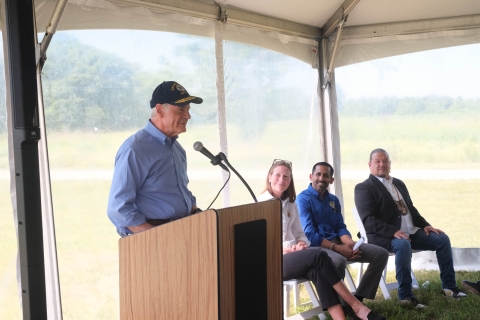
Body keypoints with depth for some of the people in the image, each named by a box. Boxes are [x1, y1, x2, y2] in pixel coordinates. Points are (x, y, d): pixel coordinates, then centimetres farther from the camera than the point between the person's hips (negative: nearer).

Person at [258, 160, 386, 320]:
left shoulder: (290, 204, 18)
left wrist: (302, 244, -7)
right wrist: (288, 249, -18)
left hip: (292, 256, 6)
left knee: (317, 271, -29)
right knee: (319, 256, -29)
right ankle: (356, 306, -26)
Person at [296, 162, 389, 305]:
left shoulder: (333, 200, 18)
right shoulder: (303, 198, -7)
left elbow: (341, 228, 11)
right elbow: (310, 234, -16)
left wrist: (350, 244, -12)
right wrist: (338, 248, -21)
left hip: (337, 242, 8)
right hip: (316, 246, -8)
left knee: (381, 253, -4)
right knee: (338, 260, -41)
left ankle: (358, 298, -5)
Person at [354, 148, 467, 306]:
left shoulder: (399, 183, 19)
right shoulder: (363, 188, -6)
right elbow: (368, 219, -16)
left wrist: (424, 225, 5)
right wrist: (393, 231, -28)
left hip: (411, 231, 8)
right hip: (385, 236, -8)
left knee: (442, 238, -4)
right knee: (403, 244, -37)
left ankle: (448, 286, 7)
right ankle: (405, 295, -27)